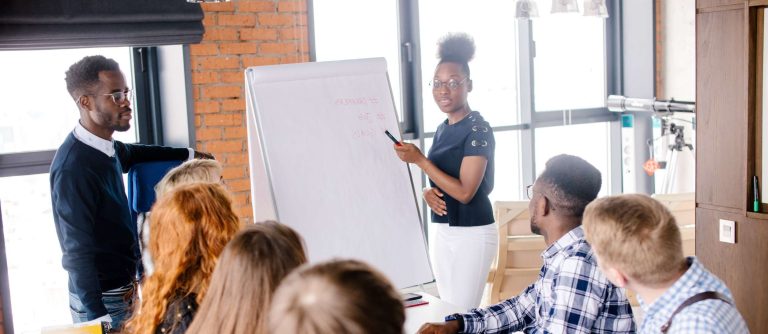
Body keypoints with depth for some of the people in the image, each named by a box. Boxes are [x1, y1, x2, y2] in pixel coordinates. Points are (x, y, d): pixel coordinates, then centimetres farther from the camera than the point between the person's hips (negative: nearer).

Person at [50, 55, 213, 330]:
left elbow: (131, 153, 27)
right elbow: (77, 252, -24)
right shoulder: (73, 168, -23)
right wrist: (98, 316, -27)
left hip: (123, 286, 8)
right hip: (100, 298, -8)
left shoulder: (106, 147, 1)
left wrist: (187, 155, 31)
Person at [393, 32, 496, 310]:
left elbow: (465, 192, -19)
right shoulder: (442, 129, 11)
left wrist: (419, 159, -18)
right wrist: (428, 192, -4)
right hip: (443, 232, 8)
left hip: (472, 234, -8)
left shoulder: (477, 129, -13)